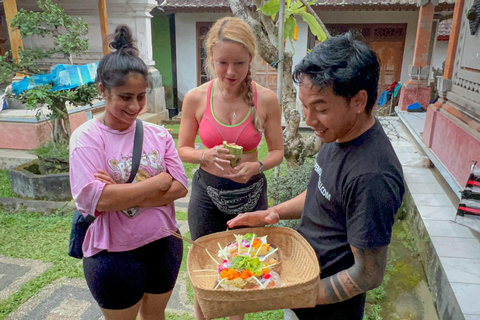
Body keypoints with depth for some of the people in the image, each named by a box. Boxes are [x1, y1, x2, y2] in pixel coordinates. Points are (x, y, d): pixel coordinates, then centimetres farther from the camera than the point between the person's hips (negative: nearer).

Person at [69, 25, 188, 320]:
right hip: (114, 254, -3)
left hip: (164, 244, 4)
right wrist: (161, 180, -18)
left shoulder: (158, 134, -3)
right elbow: (96, 198, -25)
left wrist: (122, 194, -21)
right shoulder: (87, 137, -13)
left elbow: (180, 187, -9)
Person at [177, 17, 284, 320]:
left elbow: (277, 151, -3)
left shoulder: (266, 99, -13)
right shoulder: (195, 98, -11)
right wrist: (207, 155, -22)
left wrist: (256, 166, -23)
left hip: (251, 192, 0)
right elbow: (183, 149, -1)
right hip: (208, 191, 0)